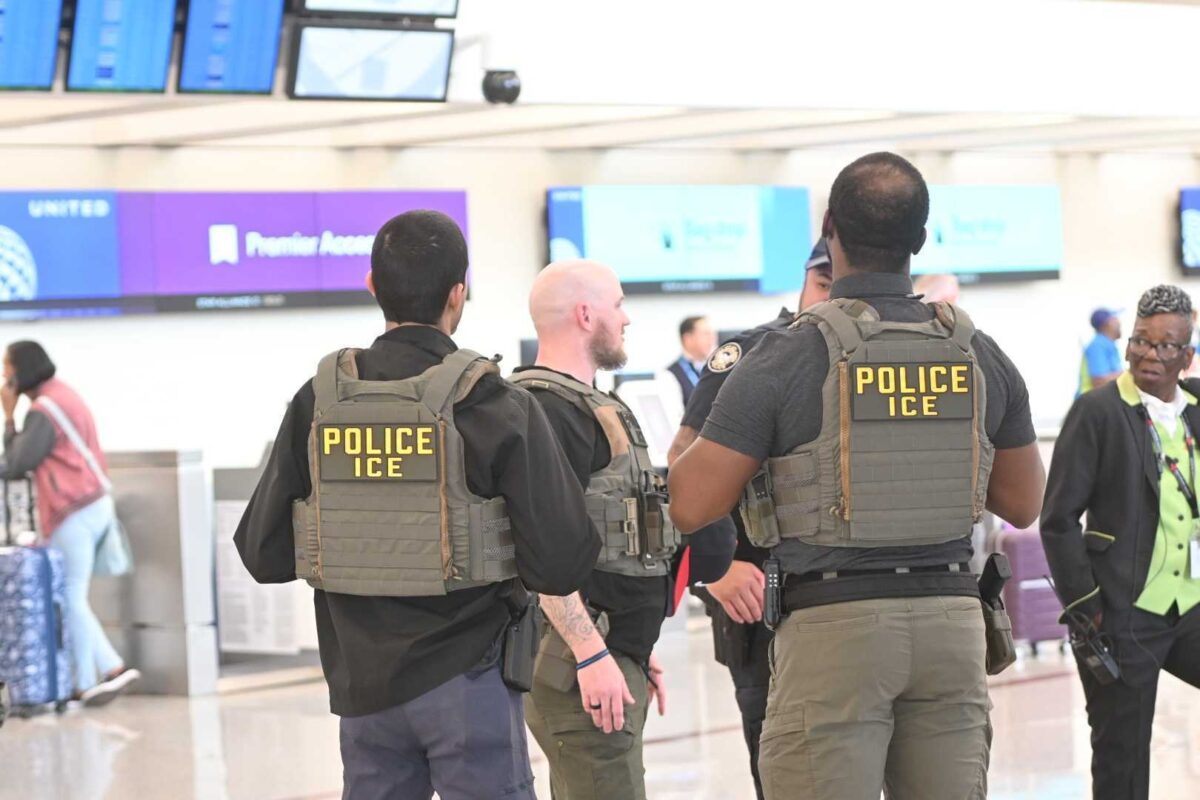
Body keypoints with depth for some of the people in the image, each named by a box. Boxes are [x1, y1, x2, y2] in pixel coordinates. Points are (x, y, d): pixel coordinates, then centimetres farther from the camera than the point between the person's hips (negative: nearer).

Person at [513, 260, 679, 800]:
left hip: (613, 658, 11)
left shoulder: (590, 407, 21)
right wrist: (592, 654, -24)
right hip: (581, 667, -11)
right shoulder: (549, 410, -13)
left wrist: (637, 652, 27)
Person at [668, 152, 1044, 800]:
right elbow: (1023, 504, 16)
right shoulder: (980, 355, 6)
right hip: (951, 618, 4)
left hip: (834, 623, -4)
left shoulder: (787, 357, -8)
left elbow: (690, 507, -7)